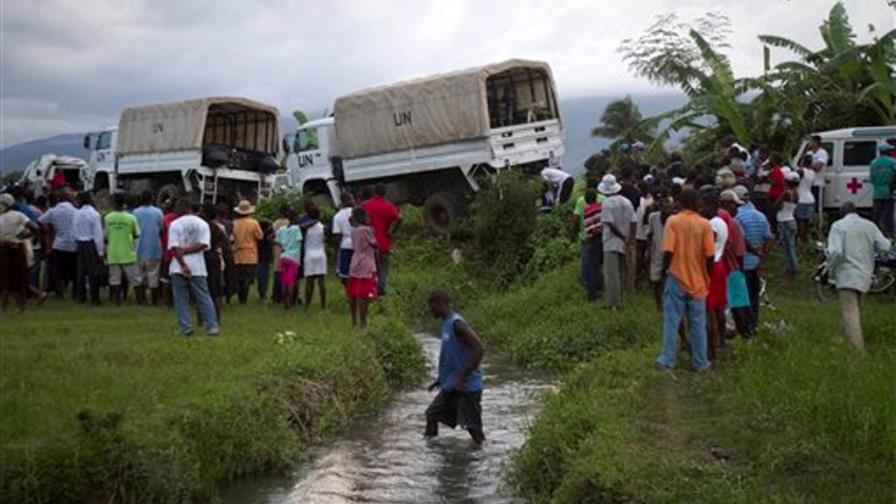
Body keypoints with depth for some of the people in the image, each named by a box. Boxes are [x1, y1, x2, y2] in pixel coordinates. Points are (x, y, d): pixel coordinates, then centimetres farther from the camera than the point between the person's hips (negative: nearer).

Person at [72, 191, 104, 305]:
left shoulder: (77, 214, 1)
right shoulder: (94, 214, -13)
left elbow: (75, 231, 5)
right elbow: (98, 234, -13)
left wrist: (77, 243, 16)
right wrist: (100, 251, -10)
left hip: (80, 244, 5)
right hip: (92, 244, -5)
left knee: (81, 270, 13)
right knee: (93, 272, -1)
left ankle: (81, 296, 19)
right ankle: (94, 299, -1)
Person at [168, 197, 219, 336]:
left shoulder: (175, 224, -4)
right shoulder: (202, 224, 5)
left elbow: (174, 247, -13)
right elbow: (203, 244, -9)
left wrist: (183, 265, -14)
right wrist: (188, 250, -6)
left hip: (178, 267, -2)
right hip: (197, 267, 2)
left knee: (181, 299, 6)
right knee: (204, 297, 7)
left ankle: (186, 327, 1)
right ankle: (212, 326, 3)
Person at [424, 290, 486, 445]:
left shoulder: (457, 324, -18)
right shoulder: (446, 323, 12)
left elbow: (479, 349, -26)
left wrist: (462, 377, -26)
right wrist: (441, 378, 20)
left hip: (467, 386, -10)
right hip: (450, 386, 10)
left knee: (472, 426, -7)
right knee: (432, 415, 11)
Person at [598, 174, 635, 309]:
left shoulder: (607, 203, -14)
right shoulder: (627, 202, 4)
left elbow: (610, 224, -18)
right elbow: (632, 222, 3)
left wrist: (623, 236, -9)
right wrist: (627, 237, 8)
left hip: (611, 243, -6)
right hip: (623, 243, 6)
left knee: (611, 274, -3)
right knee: (619, 273, 17)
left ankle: (612, 303, -3)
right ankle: (618, 300, 25)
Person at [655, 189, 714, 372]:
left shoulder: (672, 221, -8)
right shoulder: (705, 224, -4)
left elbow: (668, 251, -13)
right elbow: (709, 255, -7)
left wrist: (665, 269, 3)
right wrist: (707, 275, 9)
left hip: (676, 278, -1)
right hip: (698, 281, 1)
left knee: (672, 322, 7)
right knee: (698, 324, 9)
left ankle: (668, 360, 10)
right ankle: (700, 362, 14)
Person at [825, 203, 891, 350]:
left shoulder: (838, 226, -5)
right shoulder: (870, 225, 8)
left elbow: (836, 252, -17)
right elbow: (885, 246, 3)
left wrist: (832, 270, -1)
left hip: (847, 276, -6)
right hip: (865, 276, 6)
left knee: (850, 313, -10)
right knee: (851, 308, 23)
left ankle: (858, 350, -20)